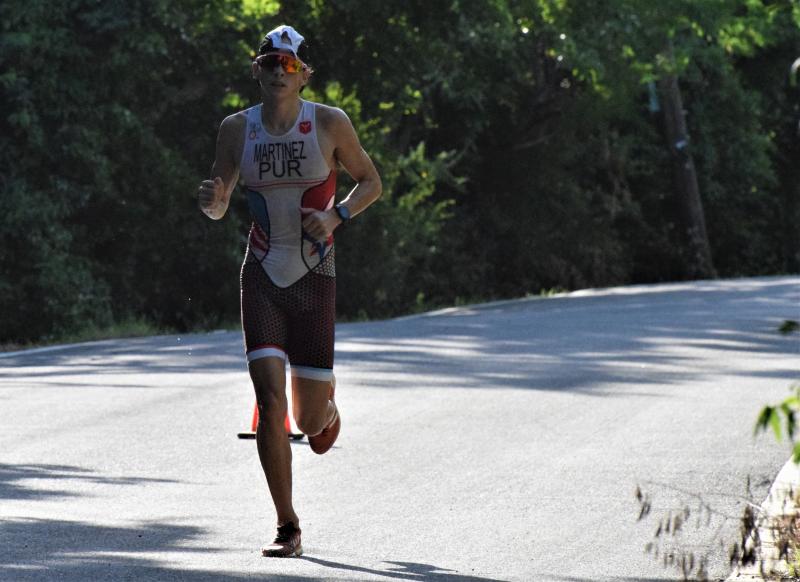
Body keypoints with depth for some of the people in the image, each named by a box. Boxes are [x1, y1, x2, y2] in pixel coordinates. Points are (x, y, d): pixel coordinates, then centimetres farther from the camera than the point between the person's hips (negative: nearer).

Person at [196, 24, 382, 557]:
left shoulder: (330, 124, -5)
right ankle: (288, 528, -5)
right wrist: (212, 199, -17)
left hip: (314, 278, -1)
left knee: (311, 423, 3)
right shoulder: (238, 128, 0)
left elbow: (371, 182, 6)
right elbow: (219, 207, 7)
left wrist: (336, 217, -12)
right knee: (270, 401, -15)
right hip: (262, 277, 1)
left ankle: (325, 397, 43)